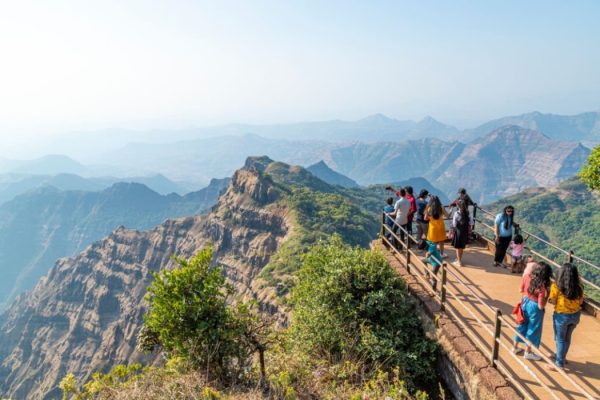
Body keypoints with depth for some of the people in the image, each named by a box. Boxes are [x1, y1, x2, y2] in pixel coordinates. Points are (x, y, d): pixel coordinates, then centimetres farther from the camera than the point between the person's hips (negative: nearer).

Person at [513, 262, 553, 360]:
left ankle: (515, 347, 38)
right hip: (535, 308, -6)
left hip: (525, 303, 6)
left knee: (522, 325, 24)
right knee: (533, 329, 16)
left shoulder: (527, 277, -15)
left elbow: (521, 290, 2)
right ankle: (528, 352, 33)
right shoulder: (542, 287, -29)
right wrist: (546, 296, -11)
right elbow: (541, 306, -23)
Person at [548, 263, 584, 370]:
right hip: (576, 315, 5)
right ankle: (560, 356, 42)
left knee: (560, 339, 11)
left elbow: (553, 301, -14)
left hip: (562, 316, -5)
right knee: (567, 338, 23)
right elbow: (580, 302, 4)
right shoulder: (579, 286, -6)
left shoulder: (556, 286, -19)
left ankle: (559, 364, 19)